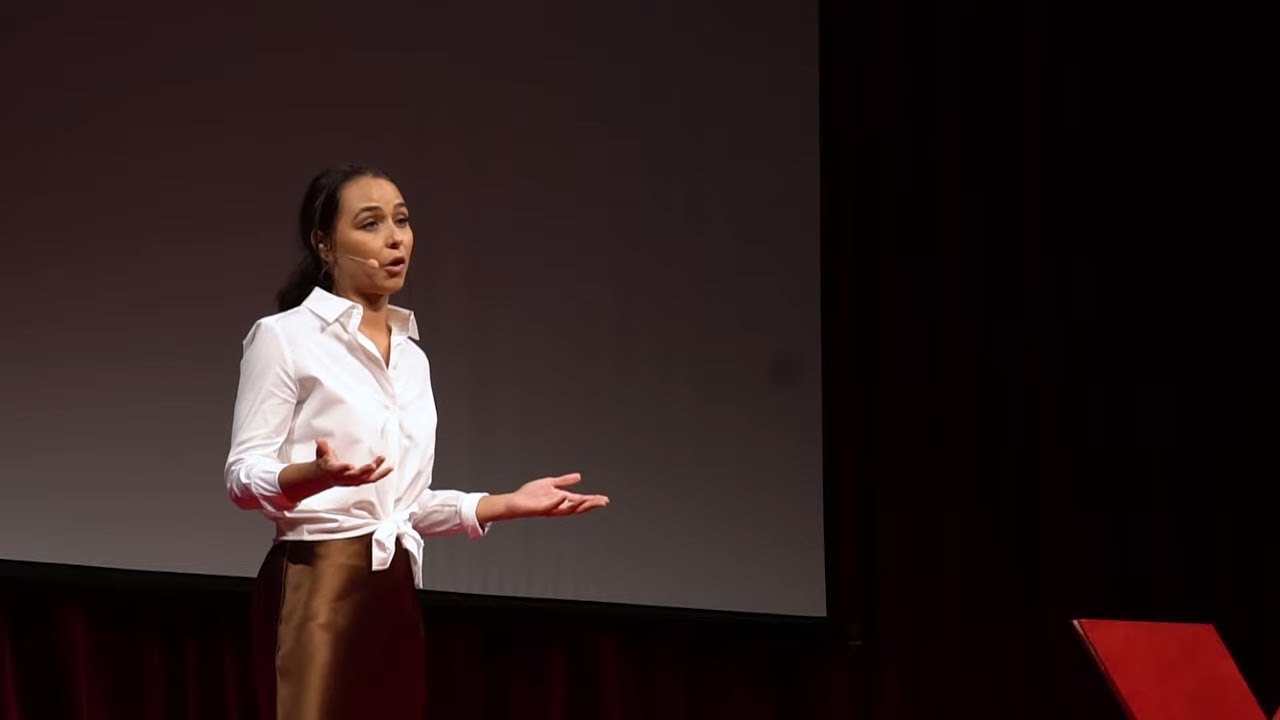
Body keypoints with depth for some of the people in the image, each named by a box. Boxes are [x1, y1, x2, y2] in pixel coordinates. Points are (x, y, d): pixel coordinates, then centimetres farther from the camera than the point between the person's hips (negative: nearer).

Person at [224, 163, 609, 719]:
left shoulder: (412, 355, 17)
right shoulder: (283, 337, -4)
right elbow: (243, 477, -9)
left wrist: (511, 503, 8)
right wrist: (315, 474, -29)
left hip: (394, 592, 7)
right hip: (319, 587, -7)